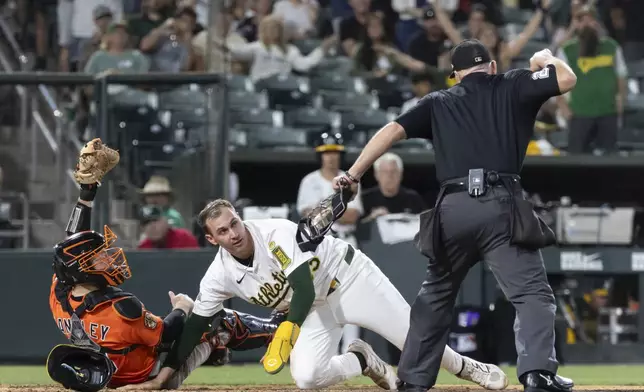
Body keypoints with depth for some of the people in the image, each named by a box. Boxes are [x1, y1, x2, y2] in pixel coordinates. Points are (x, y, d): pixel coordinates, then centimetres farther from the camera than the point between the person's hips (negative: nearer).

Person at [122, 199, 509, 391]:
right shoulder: (220, 276, -12)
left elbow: (303, 287, -34)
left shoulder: (278, 234, -28)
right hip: (315, 310, 4)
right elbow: (195, 327, -6)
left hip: (349, 277, -4)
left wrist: (288, 330, -50)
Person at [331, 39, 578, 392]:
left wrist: (352, 175, 9)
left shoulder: (438, 103, 21)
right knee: (532, 293, -6)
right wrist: (544, 59, 27)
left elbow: (393, 130, 10)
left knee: (435, 296, 21)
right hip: (500, 206, -3)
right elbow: (566, 79, 5)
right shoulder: (511, 87, 14)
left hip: (452, 208, 3)